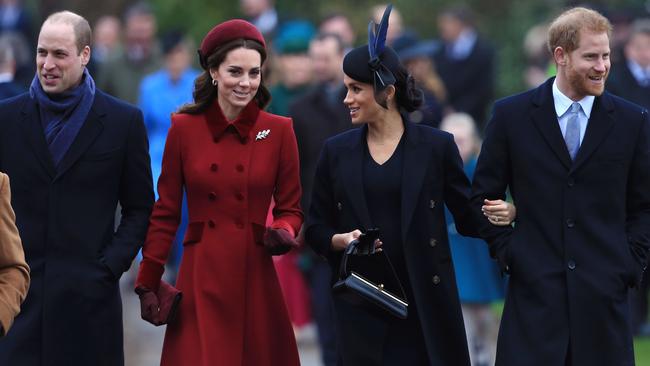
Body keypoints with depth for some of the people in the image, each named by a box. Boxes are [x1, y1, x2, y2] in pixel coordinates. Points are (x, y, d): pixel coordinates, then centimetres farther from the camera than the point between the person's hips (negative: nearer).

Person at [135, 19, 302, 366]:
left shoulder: (278, 131, 1)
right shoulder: (184, 128, 1)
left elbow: (290, 208, 8)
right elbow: (165, 212, 4)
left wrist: (283, 233, -15)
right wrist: (148, 283, 1)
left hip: (255, 279, 1)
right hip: (200, 281, -1)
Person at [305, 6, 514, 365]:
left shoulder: (436, 146, 1)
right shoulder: (336, 151, 7)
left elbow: (469, 217, 3)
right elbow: (315, 228, 11)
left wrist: (501, 213, -17)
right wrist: (339, 240, -10)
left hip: (426, 299, -2)